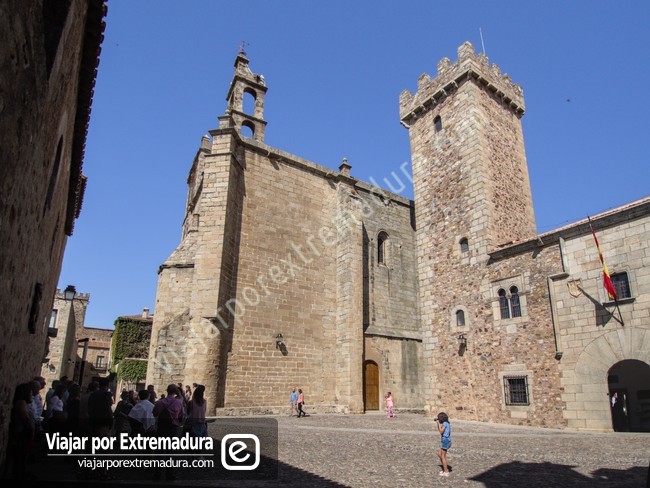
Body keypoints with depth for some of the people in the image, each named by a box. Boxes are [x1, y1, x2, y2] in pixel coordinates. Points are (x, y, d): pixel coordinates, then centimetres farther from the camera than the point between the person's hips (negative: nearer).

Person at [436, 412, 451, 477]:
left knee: (443, 456, -1)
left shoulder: (445, 423, -15)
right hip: (445, 440, 10)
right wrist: (437, 423, 15)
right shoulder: (446, 423, 12)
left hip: (445, 440, -10)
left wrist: (439, 423, -14)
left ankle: (446, 472, 6)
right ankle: (446, 469, 24)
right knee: (439, 454, 17)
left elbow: (441, 431, -20)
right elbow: (440, 430, 21)